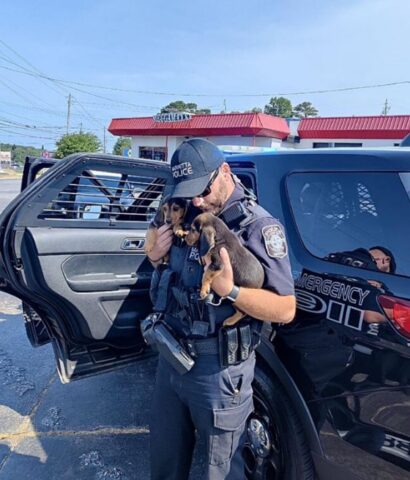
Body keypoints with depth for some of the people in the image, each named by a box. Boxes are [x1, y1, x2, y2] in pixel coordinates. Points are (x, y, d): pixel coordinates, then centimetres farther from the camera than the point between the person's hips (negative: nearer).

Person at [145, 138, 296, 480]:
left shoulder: (259, 227, -16)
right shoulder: (188, 215, 1)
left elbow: (286, 310, -17)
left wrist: (230, 291, -31)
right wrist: (156, 256, -8)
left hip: (218, 371, -6)